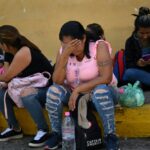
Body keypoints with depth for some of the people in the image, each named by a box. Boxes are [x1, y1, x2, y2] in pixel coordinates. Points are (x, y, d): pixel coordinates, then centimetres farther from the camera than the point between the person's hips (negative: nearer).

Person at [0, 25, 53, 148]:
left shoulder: (23, 53, -26)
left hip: (47, 88, -9)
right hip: (30, 87, 9)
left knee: (26, 95, -38)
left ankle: (44, 131, -22)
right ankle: (15, 129, 5)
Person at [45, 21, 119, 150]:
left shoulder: (99, 47, -17)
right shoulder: (63, 51, -6)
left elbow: (106, 78, -27)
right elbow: (57, 81, -16)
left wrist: (77, 89, -28)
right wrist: (65, 55, -28)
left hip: (97, 92, -3)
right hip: (73, 94, 4)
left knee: (101, 91, -37)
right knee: (53, 91, -24)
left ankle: (110, 136, -19)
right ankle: (57, 133, -5)